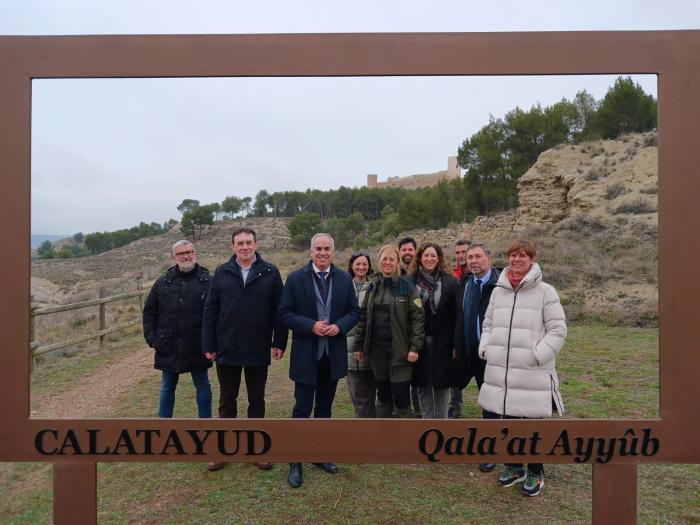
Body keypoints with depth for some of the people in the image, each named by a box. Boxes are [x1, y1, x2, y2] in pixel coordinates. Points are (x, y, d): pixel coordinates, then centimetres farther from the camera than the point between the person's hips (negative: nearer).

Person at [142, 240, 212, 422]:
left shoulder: (208, 281, -4)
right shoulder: (163, 283, 5)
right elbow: (149, 313, 10)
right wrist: (151, 338, 1)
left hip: (198, 347, -2)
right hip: (169, 347, 3)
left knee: (203, 386, 11)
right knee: (167, 387, 15)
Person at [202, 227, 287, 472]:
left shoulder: (270, 273, -3)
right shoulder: (222, 273, 0)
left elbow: (278, 310, -3)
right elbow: (210, 310, 0)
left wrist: (279, 342, -7)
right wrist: (208, 345, -3)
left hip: (258, 351, -1)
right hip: (227, 350, 1)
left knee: (257, 401, 13)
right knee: (227, 401, 14)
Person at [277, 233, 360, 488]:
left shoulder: (344, 279, 3)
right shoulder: (295, 278, -6)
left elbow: (354, 312, 6)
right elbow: (284, 314, -7)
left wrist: (339, 326, -13)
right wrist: (311, 325, -20)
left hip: (333, 354, 3)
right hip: (306, 355, -3)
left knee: (324, 407, 16)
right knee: (302, 409, 2)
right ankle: (295, 463, 16)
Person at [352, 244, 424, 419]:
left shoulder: (407, 287, -5)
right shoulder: (373, 286, 8)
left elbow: (417, 317, -9)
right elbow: (363, 317, 11)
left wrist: (415, 347, -16)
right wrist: (358, 345, 8)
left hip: (399, 349, -4)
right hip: (377, 348, 4)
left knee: (401, 396, -1)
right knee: (383, 394, 14)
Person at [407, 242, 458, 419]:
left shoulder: (450, 282, 0)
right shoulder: (411, 281, 0)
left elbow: (456, 315, -2)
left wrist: (456, 344, -6)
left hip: (442, 342, 0)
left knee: (442, 385, 9)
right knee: (423, 386, 10)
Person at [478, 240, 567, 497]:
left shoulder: (545, 292, -6)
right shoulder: (498, 291, 9)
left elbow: (557, 330, -7)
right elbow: (488, 324, 17)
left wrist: (536, 356, -14)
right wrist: (485, 348, 3)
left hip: (533, 374, -4)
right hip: (500, 372, 5)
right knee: (506, 419, 15)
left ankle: (535, 473, 30)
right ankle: (514, 466, 37)